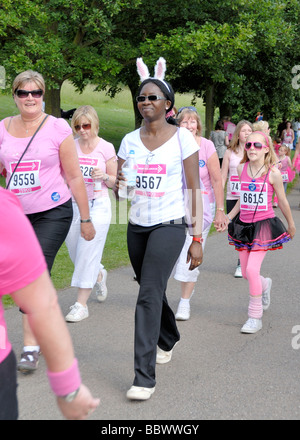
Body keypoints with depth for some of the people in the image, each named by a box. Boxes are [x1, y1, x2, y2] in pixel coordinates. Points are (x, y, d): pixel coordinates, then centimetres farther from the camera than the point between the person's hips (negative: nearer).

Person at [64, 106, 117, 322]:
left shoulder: (106, 148, -3)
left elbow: (115, 181, 2)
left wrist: (104, 176, -18)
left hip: (97, 205, -4)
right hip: (73, 204, 4)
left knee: (88, 252, -7)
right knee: (75, 252, 10)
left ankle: (81, 304, 0)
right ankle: (99, 275, 43)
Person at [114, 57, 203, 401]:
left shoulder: (182, 138, -5)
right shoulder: (130, 140, 6)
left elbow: (195, 191, -5)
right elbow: (120, 191, 9)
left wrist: (197, 239, -9)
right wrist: (119, 187, -16)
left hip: (169, 225, -5)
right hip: (137, 226, 5)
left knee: (149, 295, -14)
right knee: (152, 290, 18)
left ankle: (144, 376, -10)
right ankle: (168, 339, 46)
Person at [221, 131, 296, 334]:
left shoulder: (273, 173, -10)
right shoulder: (242, 168, 2)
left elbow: (282, 200, 1)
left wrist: (291, 224, 11)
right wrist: (229, 216, 12)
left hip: (264, 225, -5)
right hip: (244, 224, 5)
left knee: (252, 270, -16)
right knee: (246, 273, 10)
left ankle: (255, 317, -3)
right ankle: (265, 285, 46)